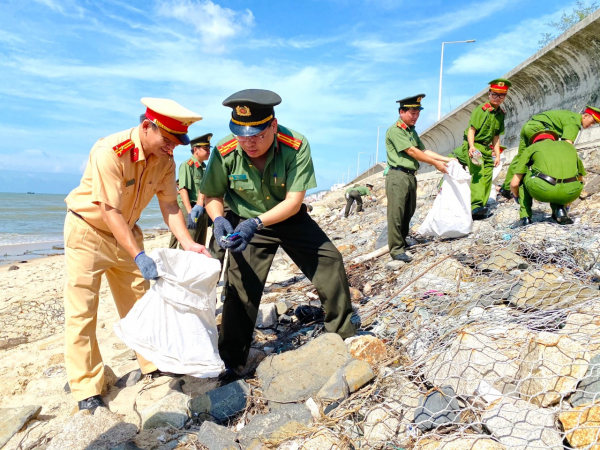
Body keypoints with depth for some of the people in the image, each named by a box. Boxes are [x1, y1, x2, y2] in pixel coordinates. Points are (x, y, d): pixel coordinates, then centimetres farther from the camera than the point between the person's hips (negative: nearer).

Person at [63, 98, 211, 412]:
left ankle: (153, 363, 25)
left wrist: (188, 243, -22)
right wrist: (139, 256, -38)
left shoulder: (164, 159, -10)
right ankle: (86, 389, 5)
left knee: (140, 300, 11)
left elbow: (169, 205, -9)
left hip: (126, 231, 6)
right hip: (88, 229, -6)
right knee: (81, 310, -5)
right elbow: (110, 212, -31)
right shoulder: (110, 152, -29)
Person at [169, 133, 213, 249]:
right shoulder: (187, 165, -8)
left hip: (202, 210, 8)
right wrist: (190, 212, -21)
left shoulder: (204, 167, 14)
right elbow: (183, 189, -15)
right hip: (189, 208, -8)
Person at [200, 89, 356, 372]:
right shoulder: (225, 152, -23)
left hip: (289, 219, 1)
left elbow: (294, 202, -27)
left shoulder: (296, 146, -27)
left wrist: (256, 223, -39)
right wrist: (219, 219, -29)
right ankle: (231, 364, 13)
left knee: (330, 261, -2)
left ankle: (343, 334, 21)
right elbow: (211, 195, -8)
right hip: (246, 222, 0)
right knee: (241, 289, -6)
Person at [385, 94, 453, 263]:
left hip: (411, 176, 9)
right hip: (398, 176, -9)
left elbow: (423, 151, 17)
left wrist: (446, 159, 9)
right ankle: (396, 250, -4)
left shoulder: (412, 131, 18)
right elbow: (412, 152, -13)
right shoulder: (395, 130, -9)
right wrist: (436, 163, -9)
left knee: (409, 212, 14)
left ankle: (402, 241, 25)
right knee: (396, 214, -7)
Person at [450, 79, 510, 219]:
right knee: (478, 174, -18)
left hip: (486, 148, 8)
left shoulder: (500, 114, 12)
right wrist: (471, 146, -29)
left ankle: (482, 205, 12)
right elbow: (471, 129, -16)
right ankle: (475, 206, -23)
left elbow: (496, 136, 16)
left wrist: (497, 154, 13)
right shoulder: (482, 109, -10)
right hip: (473, 146, -8)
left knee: (487, 176, 6)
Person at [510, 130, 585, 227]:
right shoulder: (570, 146, 34)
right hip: (571, 193, 3)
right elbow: (580, 180, 41)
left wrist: (517, 197, 42)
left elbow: (514, 183, 19)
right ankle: (560, 209, 14)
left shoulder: (531, 148, 25)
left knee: (522, 173, 30)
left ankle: (525, 217, 19)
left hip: (541, 190, -3)